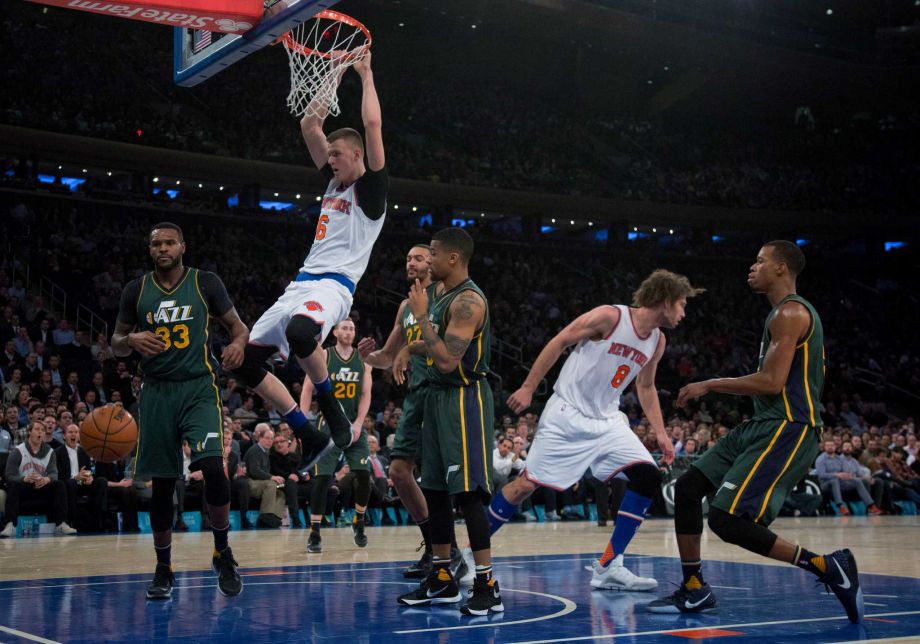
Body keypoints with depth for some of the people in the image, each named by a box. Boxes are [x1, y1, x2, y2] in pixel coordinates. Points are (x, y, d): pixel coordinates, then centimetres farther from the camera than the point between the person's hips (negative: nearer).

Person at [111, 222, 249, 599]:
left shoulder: (206, 283, 1)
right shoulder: (136, 290, 6)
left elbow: (238, 326, 7)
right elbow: (116, 344, 12)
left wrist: (239, 342, -17)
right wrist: (133, 339, -11)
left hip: (199, 387, -2)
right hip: (157, 391, 2)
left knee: (212, 467, -20)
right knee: (162, 483, 5)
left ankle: (223, 553, 0)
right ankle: (163, 569, 19)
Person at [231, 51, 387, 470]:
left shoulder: (371, 189, -1)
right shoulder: (334, 182, 21)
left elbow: (373, 125, -12)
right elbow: (309, 127, 23)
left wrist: (366, 76, -1)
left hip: (333, 286, -9)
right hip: (302, 283, 9)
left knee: (299, 332, -42)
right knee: (245, 361, 0)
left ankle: (333, 415, -20)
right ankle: (311, 439, 3)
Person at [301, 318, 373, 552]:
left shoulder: (363, 359, 5)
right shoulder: (323, 356, -3)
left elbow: (366, 394, 3)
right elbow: (307, 389, -3)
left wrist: (358, 424, -8)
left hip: (354, 425, 3)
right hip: (329, 425, -3)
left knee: (364, 475, -4)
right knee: (322, 478, -8)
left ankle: (358, 522, 19)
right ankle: (314, 533, -1)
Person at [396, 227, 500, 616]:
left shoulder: (468, 300, -18)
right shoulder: (440, 293, 13)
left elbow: (447, 360, -25)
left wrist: (421, 316, -18)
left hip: (465, 399, -10)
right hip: (439, 396, 10)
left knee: (467, 492, -11)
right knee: (434, 489, 12)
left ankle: (487, 587, -7)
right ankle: (441, 580, 22)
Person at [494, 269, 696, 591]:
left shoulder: (657, 341, 6)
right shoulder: (609, 316, -15)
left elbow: (646, 387, 20)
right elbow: (559, 342, -10)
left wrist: (660, 432, 14)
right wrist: (528, 387, -11)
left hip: (607, 421, 7)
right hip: (567, 416, -6)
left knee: (648, 477, -10)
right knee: (526, 484, -5)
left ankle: (608, 567, -5)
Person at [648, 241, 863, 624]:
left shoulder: (790, 313, -12)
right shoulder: (788, 312, 20)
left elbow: (772, 382, -20)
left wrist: (710, 385, -11)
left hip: (786, 429, -11)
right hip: (764, 425, 11)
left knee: (727, 519, -19)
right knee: (687, 487, 8)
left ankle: (826, 566, -9)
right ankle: (694, 591, 14)